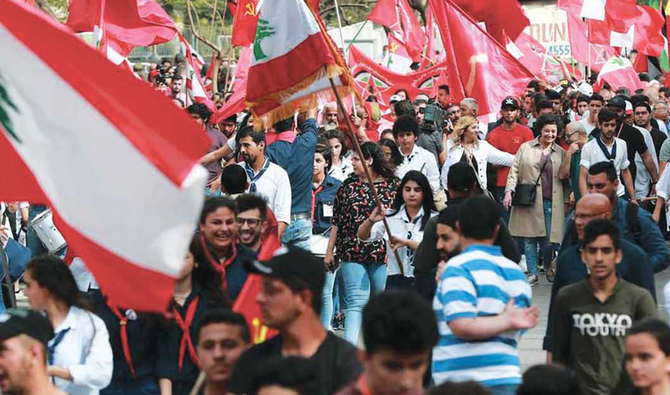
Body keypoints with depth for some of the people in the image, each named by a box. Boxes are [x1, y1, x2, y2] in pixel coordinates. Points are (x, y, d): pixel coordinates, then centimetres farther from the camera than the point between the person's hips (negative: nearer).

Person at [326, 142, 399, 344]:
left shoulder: (392, 185, 2)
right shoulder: (348, 185, 9)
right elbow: (336, 221, 12)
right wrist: (329, 251, 11)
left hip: (383, 252, -1)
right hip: (352, 252, 1)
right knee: (357, 301, -9)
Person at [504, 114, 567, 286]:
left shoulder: (561, 153, 12)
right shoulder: (526, 148, 7)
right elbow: (514, 171, 5)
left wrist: (567, 202, 7)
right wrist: (509, 191, -8)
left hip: (550, 201, 0)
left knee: (548, 239, -4)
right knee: (529, 238, 1)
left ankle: (549, 269, 21)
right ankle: (533, 274, 9)